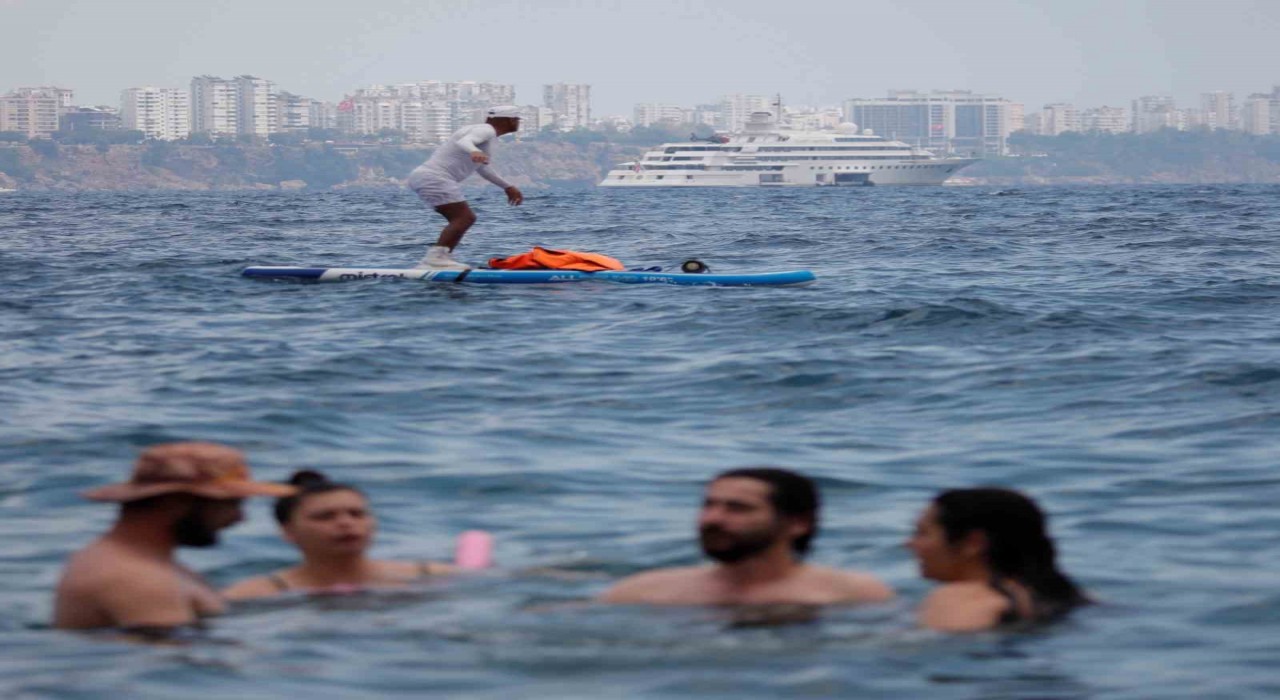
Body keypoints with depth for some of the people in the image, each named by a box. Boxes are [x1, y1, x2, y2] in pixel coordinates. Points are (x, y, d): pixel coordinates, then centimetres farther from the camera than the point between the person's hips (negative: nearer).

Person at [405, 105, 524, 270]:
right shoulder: (486, 131, -7)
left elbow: (482, 168, 40)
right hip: (434, 177, -11)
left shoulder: (484, 132, 25)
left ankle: (441, 258, 8)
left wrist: (508, 187, 45)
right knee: (464, 218, -18)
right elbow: (463, 142, -28)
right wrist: (474, 151, -50)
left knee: (465, 219, 15)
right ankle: (434, 258, -30)